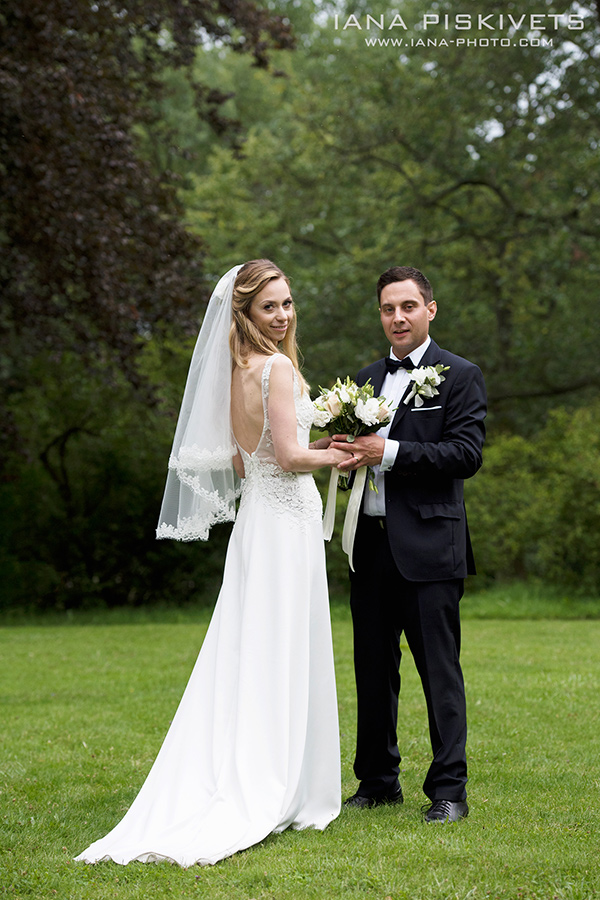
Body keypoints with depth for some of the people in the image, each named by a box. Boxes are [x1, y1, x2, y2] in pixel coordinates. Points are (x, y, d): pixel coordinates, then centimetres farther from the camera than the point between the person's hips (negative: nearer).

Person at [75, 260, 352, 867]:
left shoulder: (238, 370, 12)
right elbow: (288, 455, -19)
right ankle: (276, 794, 2)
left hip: (255, 516, 8)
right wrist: (335, 457, -2)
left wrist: (313, 454, 19)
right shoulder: (278, 367, -14)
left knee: (247, 658, 9)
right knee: (283, 657, -3)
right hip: (285, 519, -8)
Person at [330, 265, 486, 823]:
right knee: (373, 668, 11)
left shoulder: (460, 376, -1)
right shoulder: (366, 378, 17)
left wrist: (388, 452, -19)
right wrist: (346, 451, -4)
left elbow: (466, 454, -12)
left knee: (439, 668, -3)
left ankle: (448, 789, 4)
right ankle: (378, 781, 22)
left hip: (428, 546, -6)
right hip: (371, 544, 6)